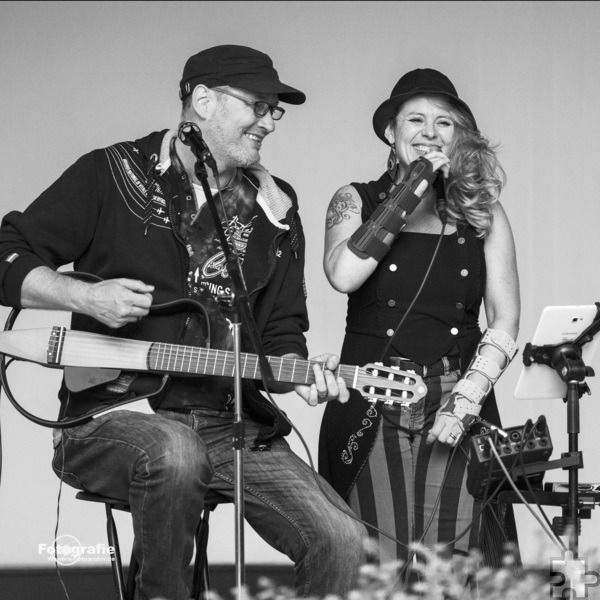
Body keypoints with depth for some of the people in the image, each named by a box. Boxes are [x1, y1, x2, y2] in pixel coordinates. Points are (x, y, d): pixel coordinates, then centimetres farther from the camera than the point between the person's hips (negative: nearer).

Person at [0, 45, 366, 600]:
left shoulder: (274, 211, 12)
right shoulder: (112, 175, 1)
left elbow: (280, 335, 15)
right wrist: (84, 296, -15)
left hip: (230, 424, 4)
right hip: (112, 414, -4)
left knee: (341, 543, -15)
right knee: (174, 452, -40)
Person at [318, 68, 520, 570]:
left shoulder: (483, 213, 11)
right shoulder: (357, 202, 7)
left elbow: (504, 325, 7)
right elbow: (343, 274, -14)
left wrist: (466, 400, -7)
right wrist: (411, 189, -11)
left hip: (459, 413, 1)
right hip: (373, 415, -1)